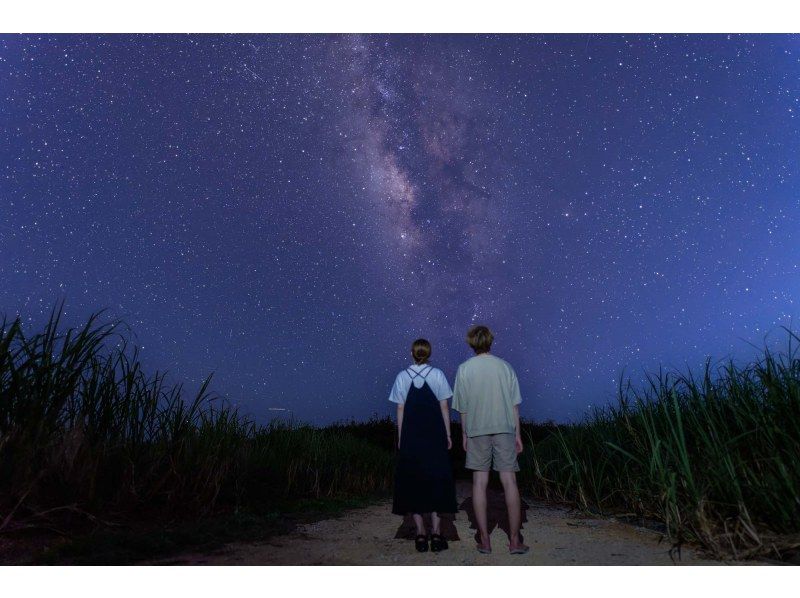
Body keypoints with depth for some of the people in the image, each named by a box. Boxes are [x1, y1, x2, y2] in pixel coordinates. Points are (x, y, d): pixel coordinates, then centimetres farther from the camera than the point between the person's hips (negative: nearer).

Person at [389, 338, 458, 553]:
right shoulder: (437, 375, -2)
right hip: (435, 435, 0)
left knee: (412, 481, 9)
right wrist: (448, 435, 6)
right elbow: (444, 407, -1)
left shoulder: (402, 376, 1)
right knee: (437, 480, 8)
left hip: (410, 437, 1)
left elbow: (400, 409, 1)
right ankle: (436, 531, 7)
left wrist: (400, 438, 7)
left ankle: (420, 532, 11)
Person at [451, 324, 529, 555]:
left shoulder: (464, 369, -2)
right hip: (504, 429, 1)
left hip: (477, 431, -1)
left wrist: (464, 434, 10)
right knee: (509, 482, 5)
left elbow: (462, 407, 0)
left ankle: (484, 540, 11)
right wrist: (517, 434, 9)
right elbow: (515, 404, 2)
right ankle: (515, 540, 10)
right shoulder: (505, 367, 1)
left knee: (479, 483, 6)